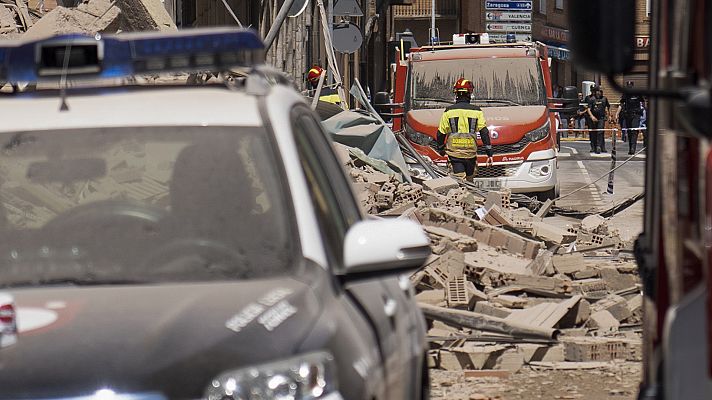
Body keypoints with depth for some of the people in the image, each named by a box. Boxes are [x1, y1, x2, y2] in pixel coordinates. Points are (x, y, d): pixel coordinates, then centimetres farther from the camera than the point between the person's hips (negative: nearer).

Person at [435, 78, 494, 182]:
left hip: (454, 153, -1)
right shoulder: (476, 111, 0)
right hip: (470, 153, 1)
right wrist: (489, 153, 0)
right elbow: (484, 132, -3)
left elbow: (441, 133, 4)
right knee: (469, 180, 17)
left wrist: (440, 148, 22)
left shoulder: (449, 111, -1)